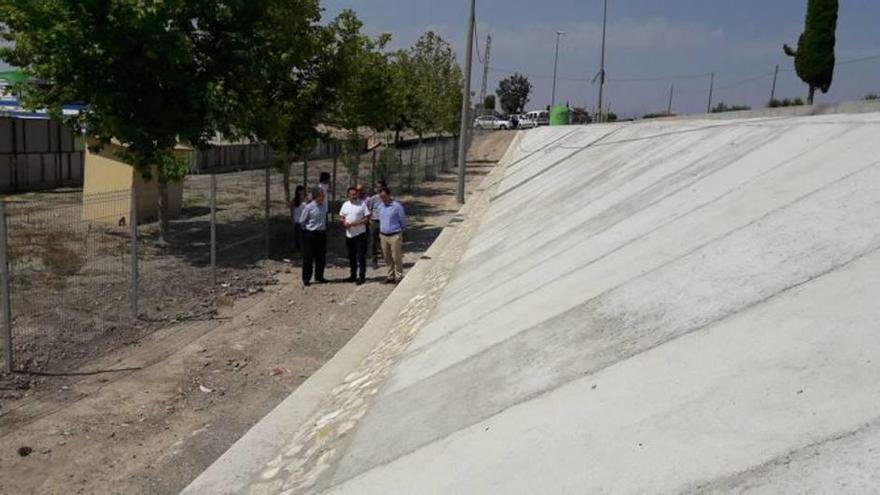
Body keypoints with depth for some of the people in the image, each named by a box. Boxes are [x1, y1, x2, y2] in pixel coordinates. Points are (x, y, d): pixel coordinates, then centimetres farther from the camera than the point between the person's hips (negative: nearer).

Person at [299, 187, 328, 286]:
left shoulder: (324, 206, 3)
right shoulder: (308, 207, -14)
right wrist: (309, 229, 0)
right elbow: (302, 221, -5)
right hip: (310, 234, -6)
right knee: (308, 257, 2)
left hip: (322, 233, 6)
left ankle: (319, 277, 26)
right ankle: (306, 279, 11)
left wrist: (323, 228, 13)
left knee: (321, 257, 12)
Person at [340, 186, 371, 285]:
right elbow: (341, 217, 15)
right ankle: (353, 275, 24)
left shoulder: (362, 204, -6)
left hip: (360, 234, -5)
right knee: (351, 256, 13)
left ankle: (362, 276, 1)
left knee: (361, 256, -5)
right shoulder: (345, 205, 8)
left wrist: (357, 223, -21)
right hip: (349, 235, 5)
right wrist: (344, 222, -7)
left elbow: (367, 218, -8)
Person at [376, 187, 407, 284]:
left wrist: (401, 233, 2)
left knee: (396, 257, -2)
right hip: (383, 235, 6)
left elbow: (403, 221, -4)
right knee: (387, 258, 11)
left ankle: (399, 277, 8)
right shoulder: (380, 206, 9)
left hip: (395, 236, -6)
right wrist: (380, 232, 16)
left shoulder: (397, 206, -12)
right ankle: (391, 276, 21)